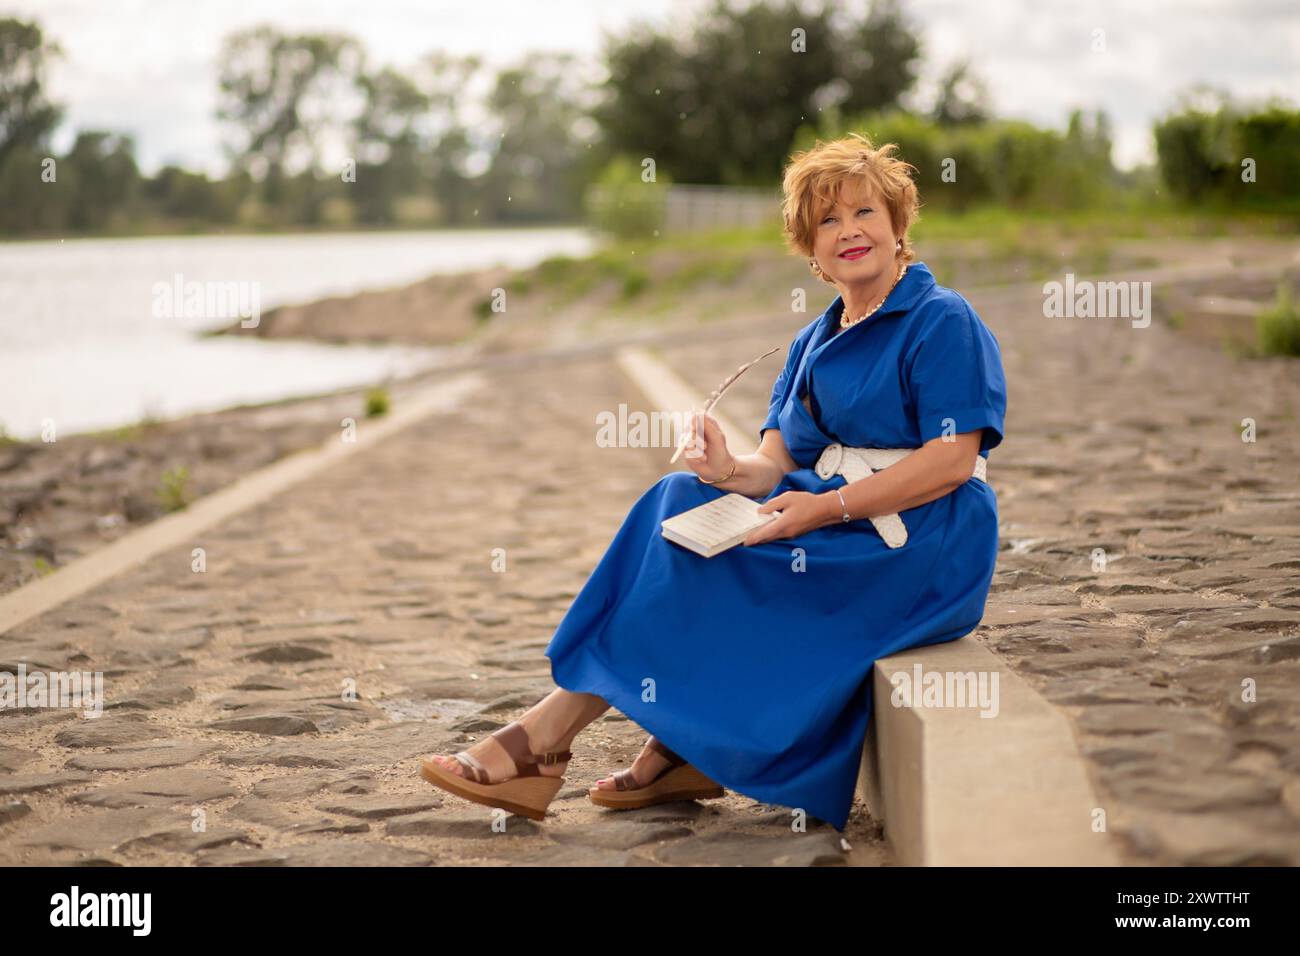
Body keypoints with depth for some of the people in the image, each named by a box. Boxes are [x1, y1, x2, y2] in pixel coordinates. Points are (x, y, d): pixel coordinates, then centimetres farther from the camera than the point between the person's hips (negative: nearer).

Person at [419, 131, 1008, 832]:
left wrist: (829, 507, -23)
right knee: (680, 502, -15)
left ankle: (545, 738, -16)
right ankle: (679, 752, -18)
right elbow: (776, 466, 7)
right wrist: (730, 472, -17)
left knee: (693, 562, -21)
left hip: (920, 549, -7)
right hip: (835, 527, 8)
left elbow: (954, 459, -17)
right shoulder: (814, 344, 17)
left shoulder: (943, 321, -6)